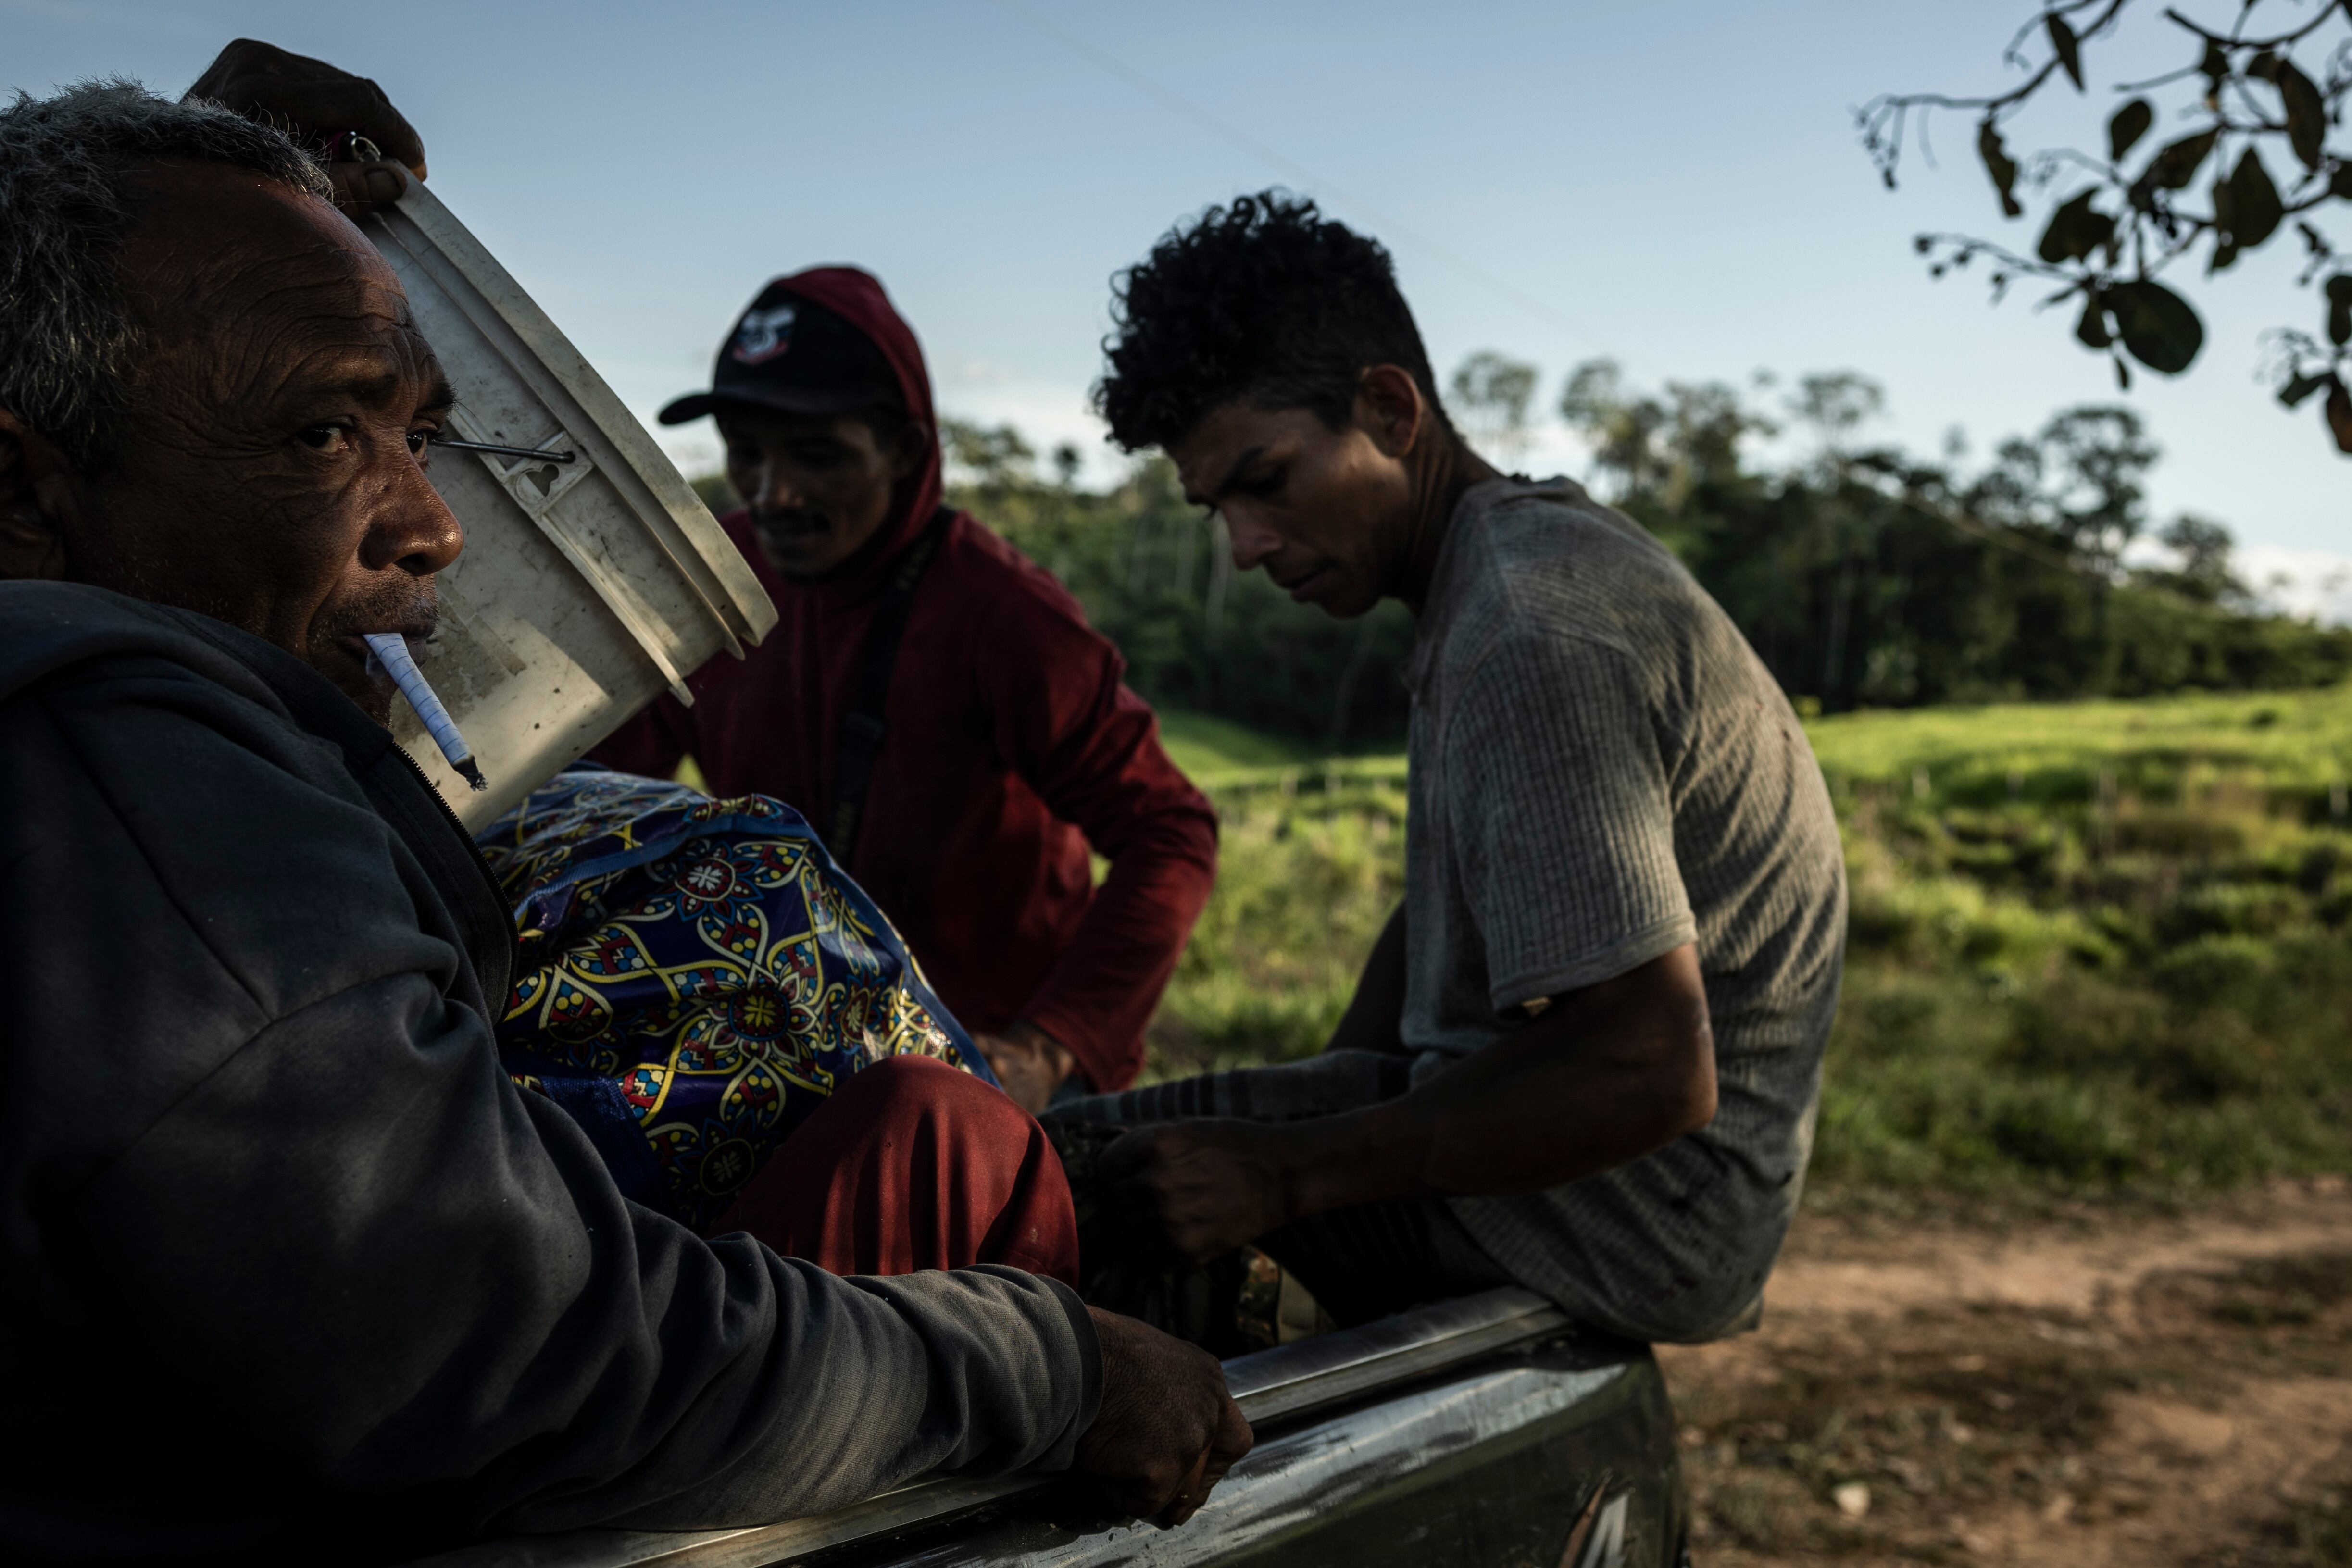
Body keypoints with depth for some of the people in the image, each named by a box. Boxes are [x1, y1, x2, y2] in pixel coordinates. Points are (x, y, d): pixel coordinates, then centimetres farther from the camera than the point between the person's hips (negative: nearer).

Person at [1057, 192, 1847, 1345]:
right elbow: (1440, 914, 17)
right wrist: (1312, 1106, 6)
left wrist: (1292, 1172, -24)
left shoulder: (1531, 640, -25)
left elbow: (1650, 1069, -29)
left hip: (1638, 1211, -10)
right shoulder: (1539, 548, 9)